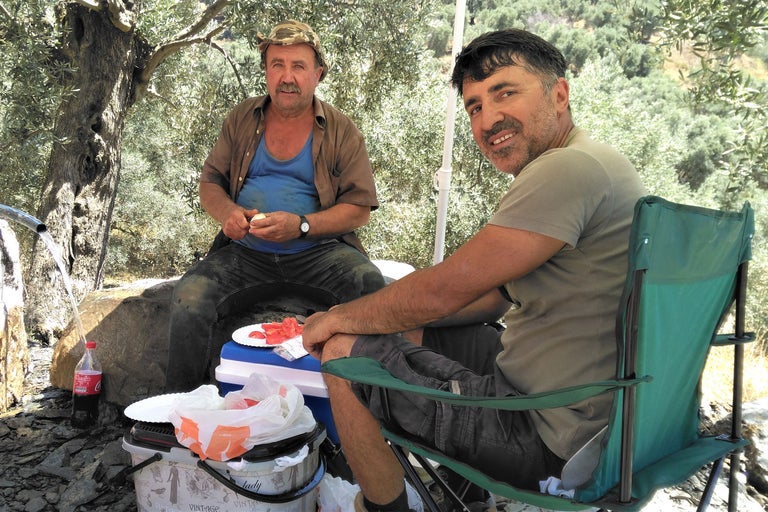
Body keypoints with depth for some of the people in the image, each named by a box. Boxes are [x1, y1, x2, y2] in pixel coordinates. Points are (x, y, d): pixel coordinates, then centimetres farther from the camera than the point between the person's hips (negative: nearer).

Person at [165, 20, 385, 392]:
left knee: (372, 286, -31)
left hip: (318, 252, -2)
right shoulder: (242, 119, 11)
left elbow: (360, 208, -2)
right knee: (188, 297, -24)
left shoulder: (342, 132, 3)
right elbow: (209, 184, 14)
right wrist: (227, 212, -11)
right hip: (245, 252, 2)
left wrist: (301, 225, -19)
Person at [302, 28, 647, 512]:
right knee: (409, 333, 21)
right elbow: (496, 297, 13)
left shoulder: (569, 168, -22)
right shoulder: (579, 170, 11)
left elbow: (444, 289, -23)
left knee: (344, 351, -7)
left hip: (551, 443, -10)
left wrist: (336, 318, -7)